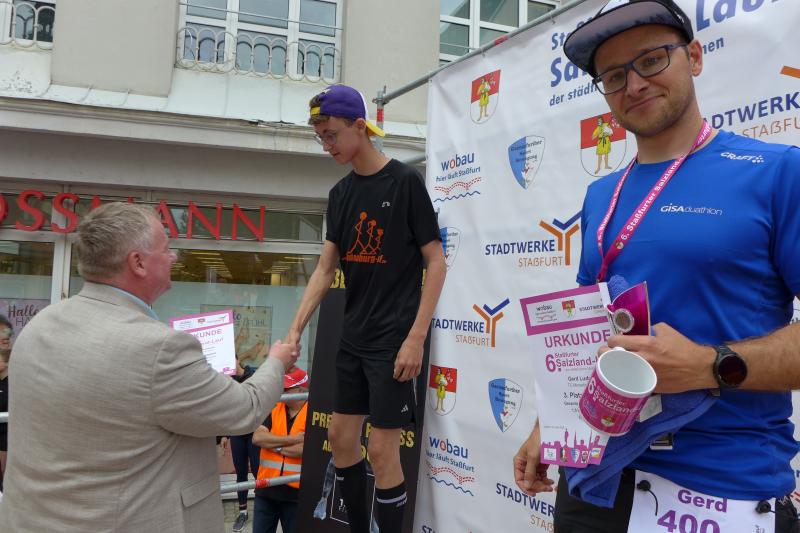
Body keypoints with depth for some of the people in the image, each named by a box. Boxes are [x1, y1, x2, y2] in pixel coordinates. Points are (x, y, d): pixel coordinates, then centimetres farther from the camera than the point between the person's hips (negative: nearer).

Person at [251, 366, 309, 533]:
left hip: (296, 491, -4)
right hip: (266, 488, 4)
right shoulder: (273, 409, 5)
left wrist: (272, 444, -8)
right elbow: (257, 437, -8)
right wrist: (292, 440, -15)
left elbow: (304, 449, -20)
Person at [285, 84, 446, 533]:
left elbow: (436, 263, -11)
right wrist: (295, 331, 3)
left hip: (394, 340, -7)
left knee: (382, 450, -3)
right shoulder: (340, 193, 9)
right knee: (341, 438, 13)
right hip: (354, 339, 7)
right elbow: (325, 269, 11)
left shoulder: (405, 181, -9)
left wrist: (415, 338, -16)